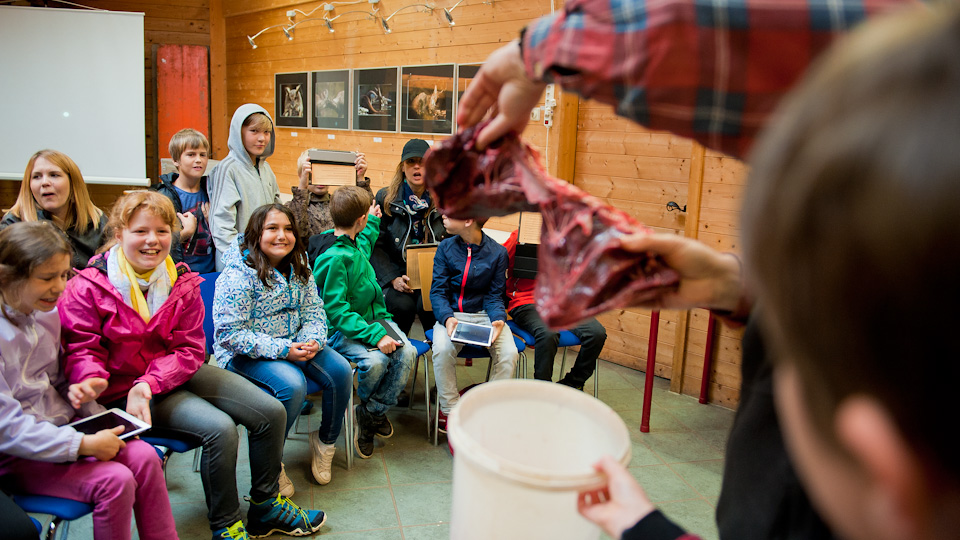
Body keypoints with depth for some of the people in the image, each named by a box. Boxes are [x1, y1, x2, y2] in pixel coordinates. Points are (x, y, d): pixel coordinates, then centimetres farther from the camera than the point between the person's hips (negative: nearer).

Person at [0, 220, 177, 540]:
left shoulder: (47, 312, 3)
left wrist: (99, 417, -1)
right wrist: (84, 444, -23)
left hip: (60, 428, 7)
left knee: (144, 457, -15)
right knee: (115, 480, -24)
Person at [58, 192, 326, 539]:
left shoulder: (182, 282, -2)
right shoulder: (87, 288, -12)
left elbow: (189, 349, -6)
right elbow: (81, 347, -11)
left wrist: (149, 383, -23)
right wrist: (91, 380, -35)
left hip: (178, 372, 6)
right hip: (124, 390, -5)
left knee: (271, 412, -4)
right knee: (220, 428, -27)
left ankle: (266, 506, 16)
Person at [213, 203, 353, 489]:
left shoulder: (298, 267, 4)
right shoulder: (238, 276, -18)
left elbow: (314, 312, 5)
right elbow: (230, 334, -21)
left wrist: (311, 341, -17)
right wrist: (282, 349, -25)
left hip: (293, 345, 7)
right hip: (244, 355, -6)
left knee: (340, 370, -14)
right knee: (292, 384, -31)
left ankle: (324, 441, 10)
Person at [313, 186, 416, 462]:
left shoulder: (352, 244, 6)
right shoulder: (335, 258, -21)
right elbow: (337, 312, -24)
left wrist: (374, 222, 40)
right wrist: (374, 335, -30)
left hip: (374, 317, 8)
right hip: (342, 329, -8)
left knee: (407, 353, -18)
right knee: (375, 361, -33)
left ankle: (372, 413, 0)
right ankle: (366, 404, 4)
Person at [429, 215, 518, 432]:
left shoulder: (497, 253, 0)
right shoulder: (446, 248, 2)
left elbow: (494, 296, 3)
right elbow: (438, 291, -1)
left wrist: (498, 320, -18)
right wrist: (447, 318, -21)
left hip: (484, 315, 0)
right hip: (452, 314, 0)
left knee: (509, 353, -26)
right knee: (442, 350, -31)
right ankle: (450, 412, -13)